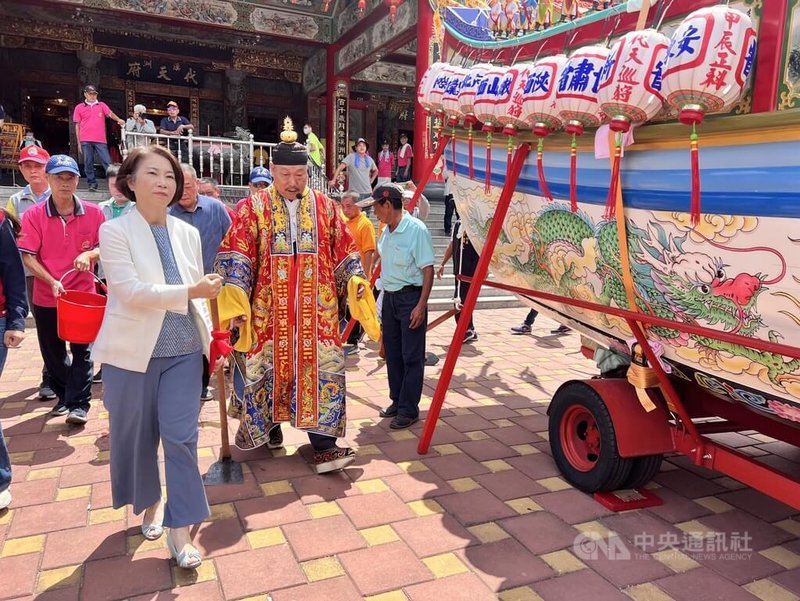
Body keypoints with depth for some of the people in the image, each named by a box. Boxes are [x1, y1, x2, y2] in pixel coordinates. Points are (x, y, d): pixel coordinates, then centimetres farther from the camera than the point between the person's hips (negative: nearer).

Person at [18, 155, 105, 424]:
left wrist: (89, 254, -16)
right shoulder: (33, 215, -6)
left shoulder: (93, 213, -4)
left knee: (82, 350, 1)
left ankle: (79, 404, 9)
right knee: (52, 352, 15)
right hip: (46, 297, 1)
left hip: (83, 293, -1)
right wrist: (52, 281, -21)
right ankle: (64, 395, 35)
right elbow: (28, 257, -8)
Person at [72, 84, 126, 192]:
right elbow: (77, 126, 11)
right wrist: (79, 143, 6)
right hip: (86, 141, 0)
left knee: (108, 162, -6)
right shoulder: (79, 108, 11)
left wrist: (118, 120, -30)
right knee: (88, 163, 1)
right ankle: (92, 183, 8)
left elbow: (110, 114, -7)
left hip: (100, 140, 0)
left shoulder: (102, 105, 12)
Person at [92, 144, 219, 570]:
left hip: (184, 350, 3)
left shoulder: (188, 233, 7)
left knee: (181, 436, 0)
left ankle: (180, 528, 11)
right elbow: (130, 291, -19)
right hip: (133, 351, -2)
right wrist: (190, 291, -23)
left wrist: (211, 336, 6)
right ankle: (150, 503, 38)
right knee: (136, 436, 12)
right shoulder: (115, 231, -7)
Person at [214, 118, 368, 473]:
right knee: (269, 369, 9)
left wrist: (355, 280, -2)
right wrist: (235, 298, -16)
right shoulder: (253, 208, 1)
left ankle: (323, 446, 4)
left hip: (317, 311, 1)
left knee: (321, 370, -1)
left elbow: (343, 252, 12)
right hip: (269, 310, -1)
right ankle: (270, 425, 32)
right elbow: (236, 256, -6)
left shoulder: (325, 207, 7)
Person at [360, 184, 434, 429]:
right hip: (389, 297, 8)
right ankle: (397, 401, 27)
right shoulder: (386, 231, 10)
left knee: (411, 356, -1)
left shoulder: (416, 229, -14)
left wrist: (421, 305, -20)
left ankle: (409, 410, 8)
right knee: (392, 353, 14)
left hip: (410, 297, -8)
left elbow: (428, 269, -15)